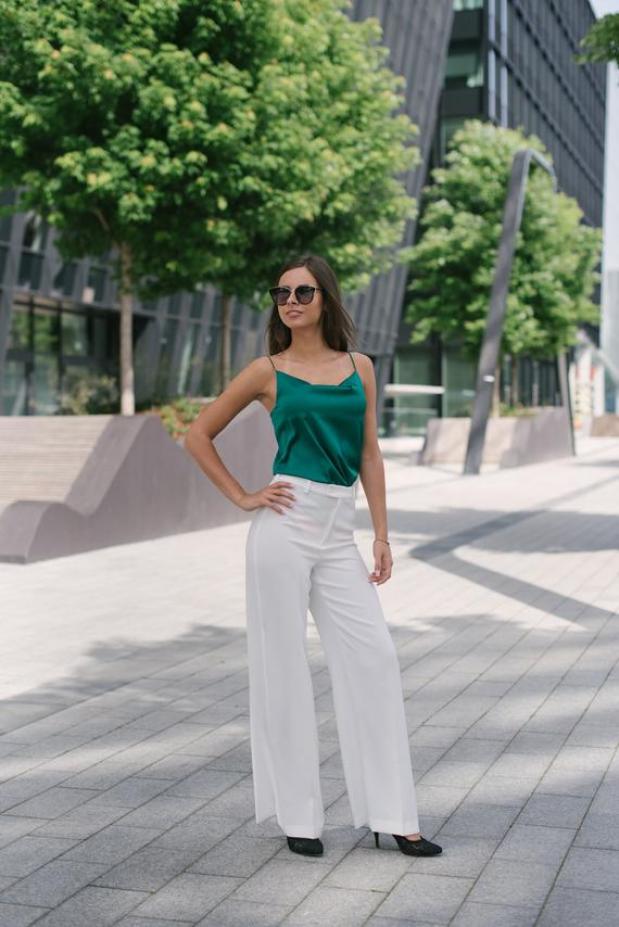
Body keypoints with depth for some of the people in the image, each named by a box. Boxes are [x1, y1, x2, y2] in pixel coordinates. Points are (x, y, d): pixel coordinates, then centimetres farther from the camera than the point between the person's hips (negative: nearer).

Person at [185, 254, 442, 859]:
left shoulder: (360, 367, 11)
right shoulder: (268, 372, 3)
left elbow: (369, 453, 11)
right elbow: (199, 435, 9)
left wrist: (381, 535, 6)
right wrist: (241, 497, 1)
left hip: (338, 533, 3)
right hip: (285, 523, -3)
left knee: (373, 659, -1)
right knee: (283, 666, 1)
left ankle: (391, 816, 9)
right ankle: (298, 816, 13)